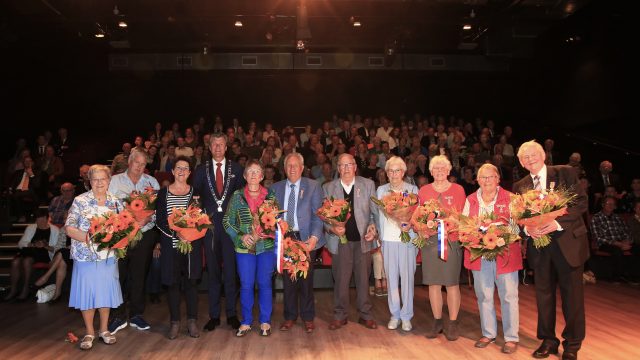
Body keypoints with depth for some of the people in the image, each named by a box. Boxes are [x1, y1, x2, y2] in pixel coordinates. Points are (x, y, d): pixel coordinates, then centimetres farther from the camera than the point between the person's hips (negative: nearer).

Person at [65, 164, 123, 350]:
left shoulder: (115, 201, 4)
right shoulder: (80, 201, -4)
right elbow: (70, 229, -8)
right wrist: (88, 238, -21)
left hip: (109, 256, 2)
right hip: (86, 256, -2)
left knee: (106, 291, 10)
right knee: (87, 292, 6)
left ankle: (104, 329, 27)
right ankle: (89, 333, 22)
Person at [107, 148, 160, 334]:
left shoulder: (152, 181, 9)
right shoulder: (115, 181, 5)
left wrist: (147, 218, -15)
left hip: (144, 234, 1)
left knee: (139, 276, 10)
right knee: (118, 275, 1)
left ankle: (136, 315, 23)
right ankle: (119, 317, 16)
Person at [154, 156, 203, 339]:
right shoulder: (163, 193, 5)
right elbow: (159, 220, -1)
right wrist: (176, 233, -15)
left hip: (191, 244, 0)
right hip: (170, 245, 0)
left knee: (191, 282, 4)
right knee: (173, 283, 6)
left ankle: (192, 322, 15)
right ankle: (175, 323, 18)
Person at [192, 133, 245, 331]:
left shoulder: (236, 169, 6)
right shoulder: (201, 170, 9)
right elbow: (195, 196, 8)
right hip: (209, 223, 1)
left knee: (231, 270, 3)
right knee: (213, 271, 8)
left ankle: (231, 313, 15)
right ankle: (214, 315, 18)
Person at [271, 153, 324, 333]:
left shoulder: (313, 186, 1)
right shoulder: (275, 188, 10)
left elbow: (317, 214, -5)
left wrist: (314, 236, -16)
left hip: (306, 239, -2)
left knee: (306, 279, 6)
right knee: (288, 279, 8)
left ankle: (308, 317, 22)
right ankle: (290, 316, 24)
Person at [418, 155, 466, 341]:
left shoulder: (458, 189, 4)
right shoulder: (424, 191, 9)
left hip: (451, 240, -2)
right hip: (429, 240, 2)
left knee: (452, 283, 2)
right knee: (433, 283, 7)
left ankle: (453, 324, 15)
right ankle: (437, 322, 20)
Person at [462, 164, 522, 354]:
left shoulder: (509, 198, 0)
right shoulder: (470, 200, 9)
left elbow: (517, 224, -3)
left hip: (505, 254, -3)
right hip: (479, 254, 3)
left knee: (508, 296, 3)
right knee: (483, 296, 12)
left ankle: (511, 337, 16)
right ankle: (488, 333, 27)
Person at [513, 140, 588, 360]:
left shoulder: (565, 173, -1)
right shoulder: (519, 186, 8)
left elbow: (581, 201, -8)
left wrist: (558, 223, -20)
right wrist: (527, 228, -14)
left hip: (567, 241, -3)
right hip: (538, 245, 3)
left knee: (572, 293, 5)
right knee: (543, 294, 11)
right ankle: (548, 340, 26)